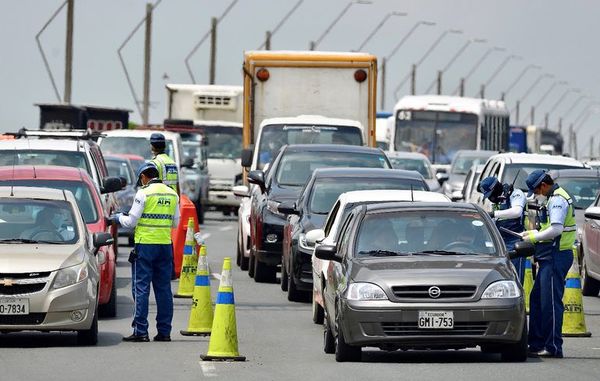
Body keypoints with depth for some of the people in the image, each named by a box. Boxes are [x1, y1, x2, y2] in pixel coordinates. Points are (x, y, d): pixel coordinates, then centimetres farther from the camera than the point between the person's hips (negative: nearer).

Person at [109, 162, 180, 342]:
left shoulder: (144, 194, -9)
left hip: (145, 245, -5)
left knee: (141, 288, -1)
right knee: (163, 289, 9)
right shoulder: (172, 194, 8)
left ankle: (140, 331, -4)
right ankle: (164, 331, 9)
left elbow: (131, 221, -7)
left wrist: (118, 217, 12)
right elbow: (175, 222, 14)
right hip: (166, 245, 5)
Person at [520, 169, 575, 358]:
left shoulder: (557, 199, -14)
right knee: (536, 300, 14)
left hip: (556, 257, -11)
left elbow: (556, 229, -24)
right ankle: (536, 344, 19)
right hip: (550, 257, 11)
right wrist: (533, 234, 14)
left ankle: (554, 347, -9)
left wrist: (535, 237, -12)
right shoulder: (553, 199, 19)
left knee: (551, 302, -10)